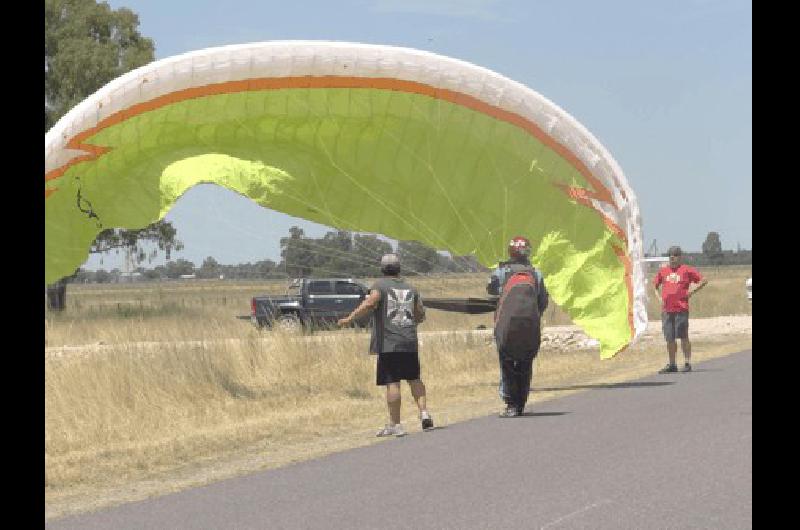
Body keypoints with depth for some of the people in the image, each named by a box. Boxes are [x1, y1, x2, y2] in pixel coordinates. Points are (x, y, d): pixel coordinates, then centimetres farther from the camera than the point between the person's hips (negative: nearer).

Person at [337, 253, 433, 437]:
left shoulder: (380, 286, -1)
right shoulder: (410, 289, 14)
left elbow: (369, 304, -19)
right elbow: (420, 315, 18)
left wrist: (350, 318, -18)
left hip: (388, 343, -4)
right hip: (410, 342, 4)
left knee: (392, 383, -4)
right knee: (414, 379, 18)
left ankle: (395, 424, -4)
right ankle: (424, 413, 5)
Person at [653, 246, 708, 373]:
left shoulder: (686, 270, 2)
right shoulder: (663, 271, 14)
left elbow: (703, 280, 4)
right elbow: (655, 285, 27)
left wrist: (691, 293, -1)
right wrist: (659, 298, 13)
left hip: (681, 308, -4)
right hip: (666, 310, 4)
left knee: (683, 336, -5)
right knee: (669, 338, 6)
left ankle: (687, 363, 0)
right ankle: (672, 364, 14)